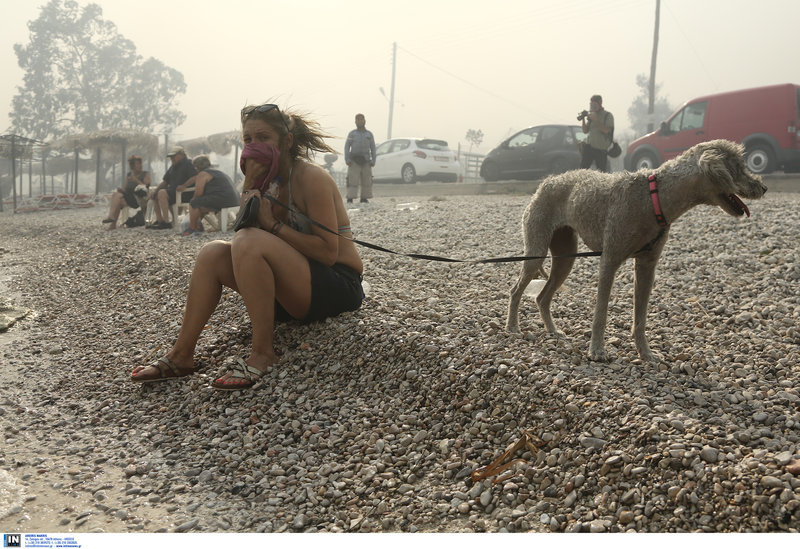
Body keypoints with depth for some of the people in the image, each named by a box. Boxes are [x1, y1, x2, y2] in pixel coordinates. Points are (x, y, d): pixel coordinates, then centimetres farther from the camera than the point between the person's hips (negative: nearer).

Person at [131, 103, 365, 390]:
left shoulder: (311, 177, -14)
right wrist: (249, 186, -7)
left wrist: (272, 225, -20)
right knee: (213, 253, -3)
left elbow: (328, 252, -21)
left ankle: (262, 353, -24)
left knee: (249, 241, -28)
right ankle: (181, 355, -4)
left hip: (338, 287, -8)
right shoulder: (270, 180, 10)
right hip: (297, 288, 8)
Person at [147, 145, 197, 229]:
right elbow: (165, 182, 22)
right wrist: (155, 192, 7)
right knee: (155, 195, 7)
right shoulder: (173, 167, 21)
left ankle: (166, 222, -30)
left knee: (162, 193, -27)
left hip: (185, 194, -10)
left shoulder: (188, 164, -8)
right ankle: (159, 221, -1)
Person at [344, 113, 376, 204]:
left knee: (367, 180, 0)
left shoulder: (369, 134, 10)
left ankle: (364, 198, 8)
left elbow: (373, 149, 8)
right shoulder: (352, 133, 5)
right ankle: (350, 198, -12)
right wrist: (347, 160, -11)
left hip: (365, 161, 2)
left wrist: (373, 161, -3)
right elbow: (347, 147, 1)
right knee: (353, 180, -10)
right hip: (354, 160, -2)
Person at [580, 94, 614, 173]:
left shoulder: (608, 115, -1)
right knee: (583, 169, -7)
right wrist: (583, 119, -4)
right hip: (589, 146, 3)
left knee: (602, 171, 0)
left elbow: (606, 130, -15)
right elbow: (585, 131, 10)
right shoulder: (590, 115, 12)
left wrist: (595, 120, -17)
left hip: (601, 149, -3)